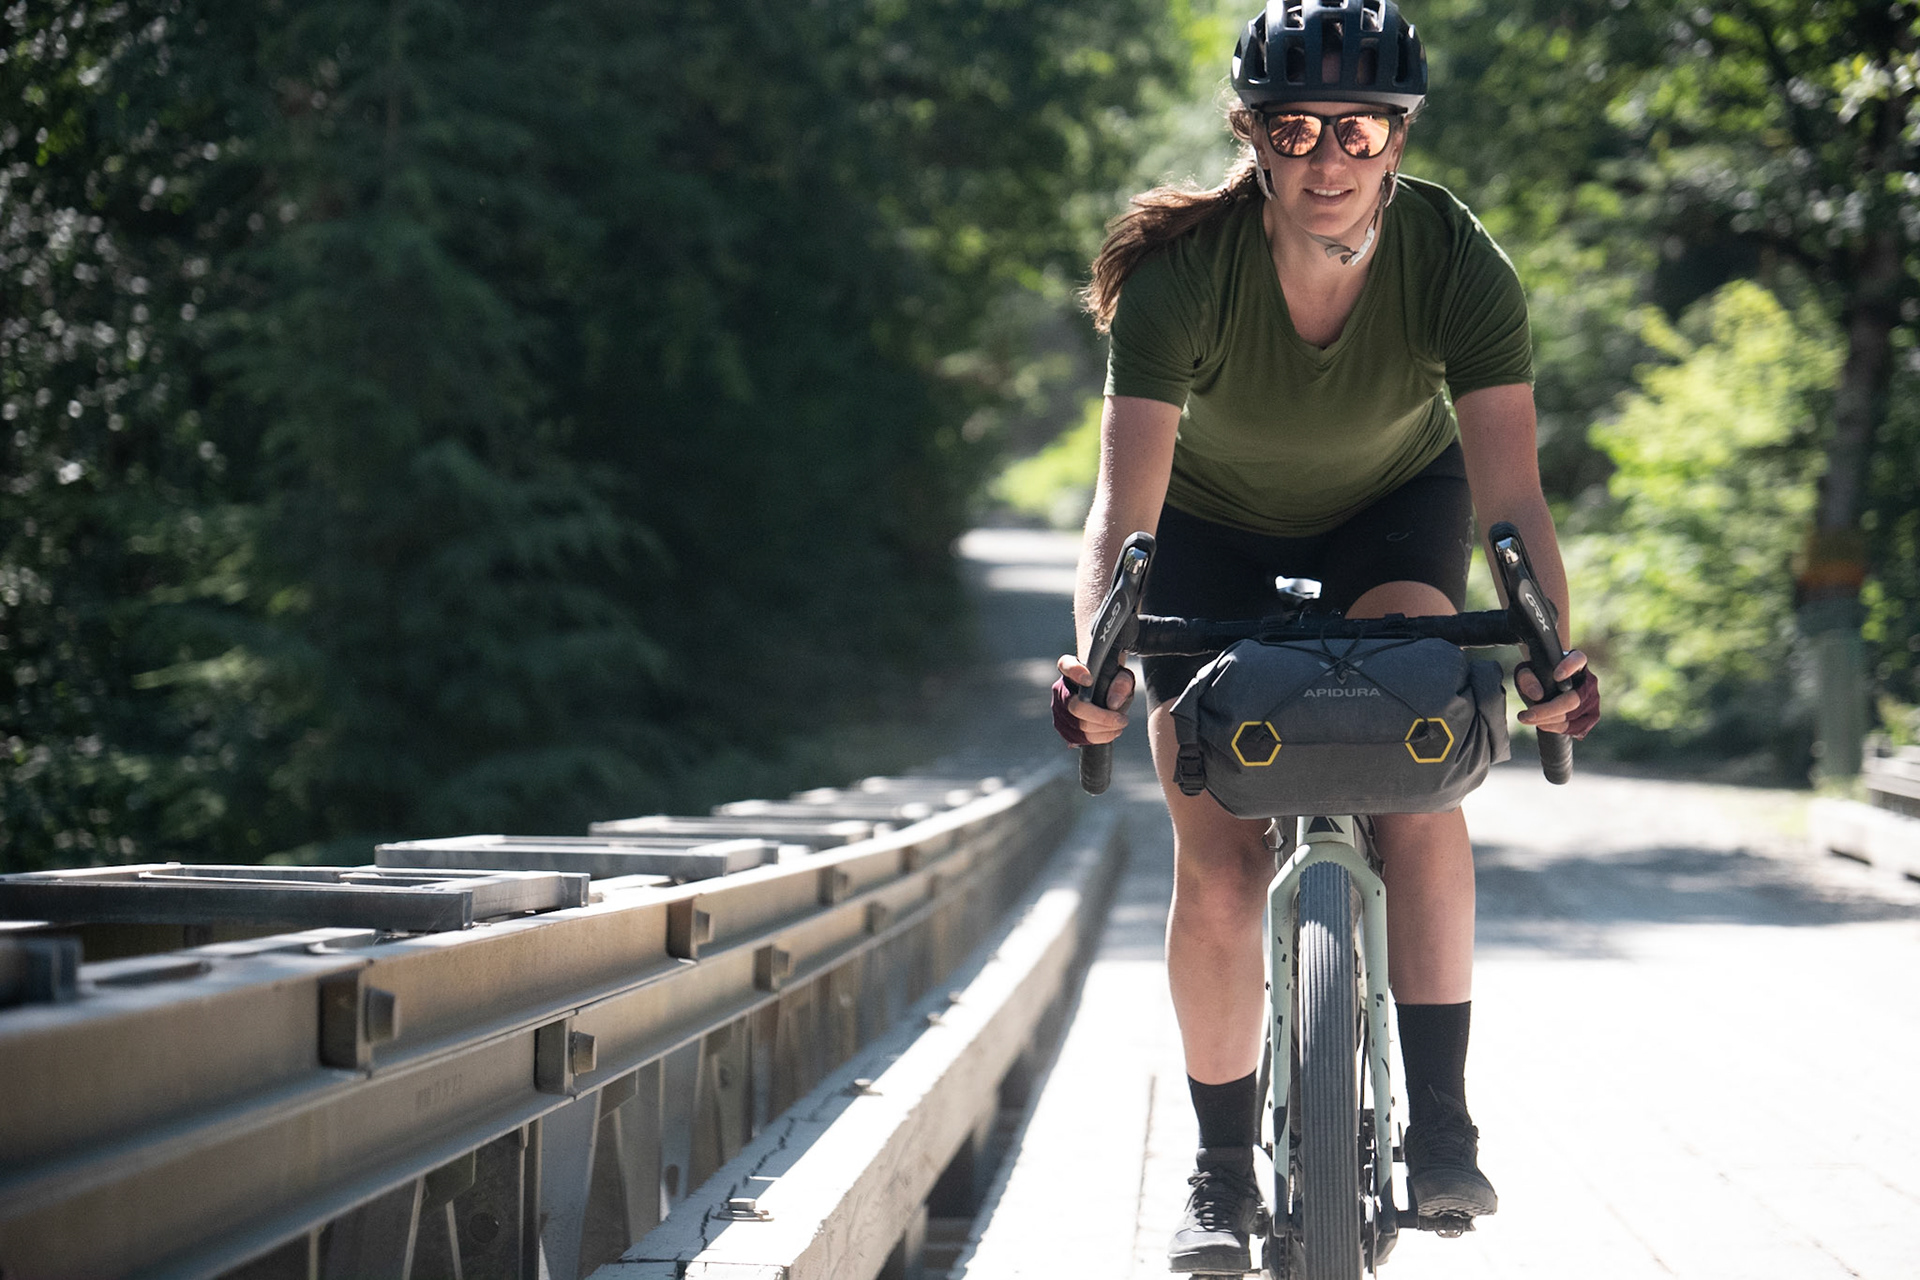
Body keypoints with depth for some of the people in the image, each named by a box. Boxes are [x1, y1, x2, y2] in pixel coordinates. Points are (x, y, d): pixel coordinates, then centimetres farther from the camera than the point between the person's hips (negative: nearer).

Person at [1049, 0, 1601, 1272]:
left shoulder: (1461, 266, -28)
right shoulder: (1182, 273, -31)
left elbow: (1510, 486, -35)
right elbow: (1125, 505, -36)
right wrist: (1096, 654, -54)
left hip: (1393, 510, 0)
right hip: (1217, 532, 0)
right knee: (1217, 862, -8)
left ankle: (1442, 1126, -18)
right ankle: (1222, 1172, 9)